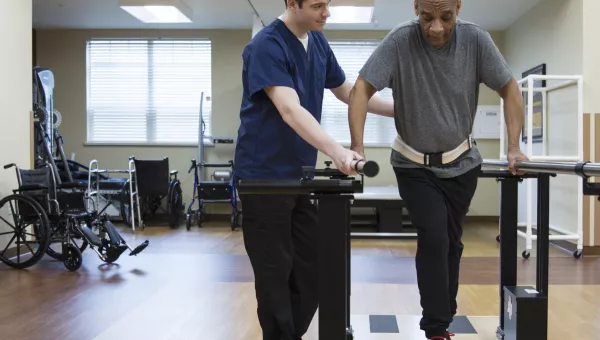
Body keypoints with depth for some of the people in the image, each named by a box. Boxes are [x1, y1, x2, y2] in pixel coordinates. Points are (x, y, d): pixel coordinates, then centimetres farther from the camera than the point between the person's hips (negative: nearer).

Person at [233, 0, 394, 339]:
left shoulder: (318, 42, 8)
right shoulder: (267, 45, -17)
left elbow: (347, 91, 18)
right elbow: (290, 110, -29)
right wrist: (337, 152, -40)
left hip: (300, 174, 8)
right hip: (265, 176, -8)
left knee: (312, 271, 11)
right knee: (276, 274, 0)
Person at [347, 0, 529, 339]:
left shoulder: (476, 40, -13)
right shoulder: (400, 41, -19)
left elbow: (510, 88, -6)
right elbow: (362, 89, -20)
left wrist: (514, 147, -13)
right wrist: (357, 147, -29)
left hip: (461, 161, 3)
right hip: (414, 164, -2)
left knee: (452, 242, 12)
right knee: (434, 240, -12)